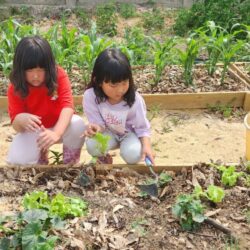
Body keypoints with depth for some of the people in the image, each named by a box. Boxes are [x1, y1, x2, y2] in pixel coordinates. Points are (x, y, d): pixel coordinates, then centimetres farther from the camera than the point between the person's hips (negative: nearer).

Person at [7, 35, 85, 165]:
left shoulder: (58, 75, -22)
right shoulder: (15, 88, -18)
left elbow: (67, 105, -33)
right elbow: (16, 125, -19)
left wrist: (56, 133, -52)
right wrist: (21, 119, -47)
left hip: (59, 126, 0)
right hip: (33, 131, 1)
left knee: (78, 125, -35)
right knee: (17, 160, -25)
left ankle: (70, 163, -4)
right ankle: (40, 154, 12)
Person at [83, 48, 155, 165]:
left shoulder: (134, 99, -27)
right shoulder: (90, 96, -27)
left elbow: (142, 127, -17)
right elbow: (98, 123, -18)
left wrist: (146, 145, -35)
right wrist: (96, 128, -43)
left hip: (129, 133, 0)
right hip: (109, 133, 1)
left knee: (133, 154, -31)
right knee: (92, 145, -30)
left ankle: (132, 166, 10)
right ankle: (104, 158, 8)